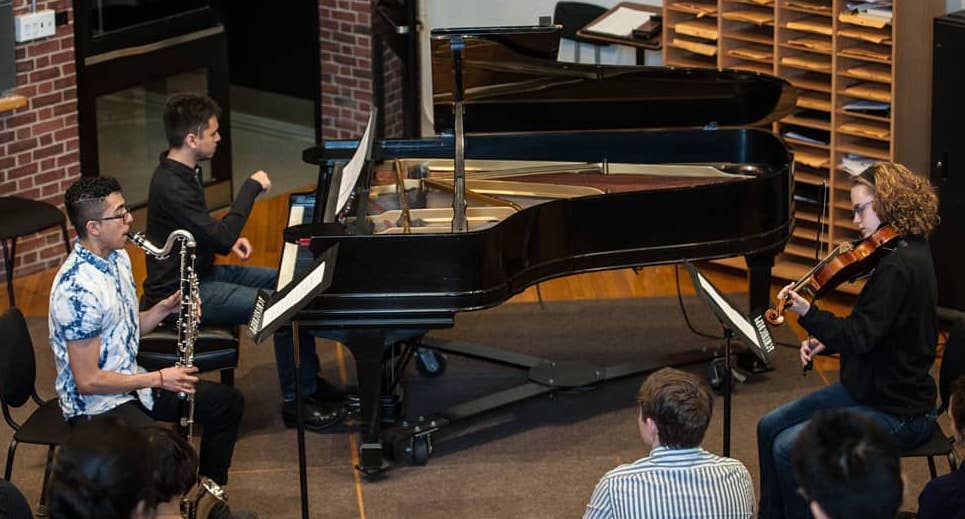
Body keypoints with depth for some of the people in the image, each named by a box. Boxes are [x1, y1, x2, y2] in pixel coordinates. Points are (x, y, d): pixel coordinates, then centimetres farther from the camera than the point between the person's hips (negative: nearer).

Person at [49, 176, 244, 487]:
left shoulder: (117, 258, 3)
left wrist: (165, 308, -3)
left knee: (228, 403, 11)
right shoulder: (78, 289, -27)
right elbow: (87, 381, -24)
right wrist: (158, 379, -19)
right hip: (96, 402, -10)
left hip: (130, 382, 10)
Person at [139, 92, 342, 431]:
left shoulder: (182, 172, 7)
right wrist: (252, 187, -19)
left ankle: (308, 380, 19)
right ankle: (295, 402, -7)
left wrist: (229, 239, 2)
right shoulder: (170, 186, -26)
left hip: (201, 272, 11)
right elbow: (221, 237, -28)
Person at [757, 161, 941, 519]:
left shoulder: (900, 267, -24)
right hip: (869, 389, 10)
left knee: (790, 448, -19)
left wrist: (807, 313, -37)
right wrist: (826, 341, 2)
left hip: (898, 412, -10)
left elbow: (861, 339, -30)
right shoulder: (902, 253, 8)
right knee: (770, 427, 7)